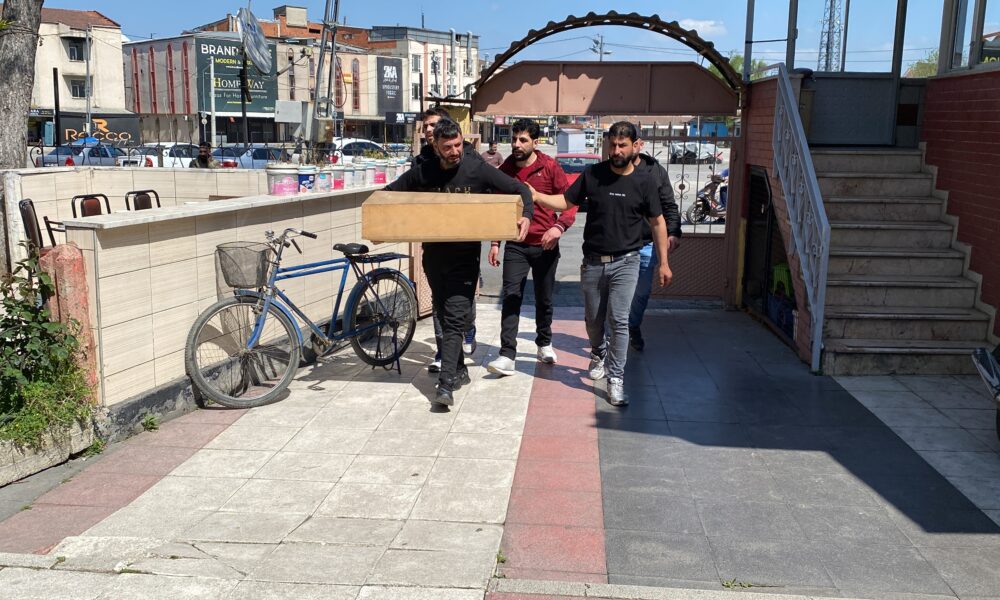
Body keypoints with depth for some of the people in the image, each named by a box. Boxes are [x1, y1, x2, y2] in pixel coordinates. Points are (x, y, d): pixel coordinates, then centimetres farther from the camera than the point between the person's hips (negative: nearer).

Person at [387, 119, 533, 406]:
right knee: (444, 315, 13)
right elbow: (388, 194, 11)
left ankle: (446, 384, -14)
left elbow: (520, 189, -2)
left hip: (464, 256, -4)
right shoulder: (422, 174, 0)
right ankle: (459, 370, 30)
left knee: (454, 319, -11)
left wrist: (526, 215, -21)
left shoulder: (478, 170, -7)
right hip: (433, 255, 4)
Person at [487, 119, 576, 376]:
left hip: (545, 245, -1)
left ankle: (544, 343, 35)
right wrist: (495, 243, 6)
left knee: (544, 299, 13)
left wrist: (559, 226, -25)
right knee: (511, 296, -11)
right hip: (516, 245, 1)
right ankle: (507, 356, -13)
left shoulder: (549, 167, -7)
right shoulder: (504, 170, 1)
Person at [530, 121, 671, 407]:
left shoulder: (644, 182, -3)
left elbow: (657, 223, 4)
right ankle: (599, 354, 45)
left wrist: (663, 263, 4)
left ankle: (616, 379, -2)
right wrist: (536, 196, -11)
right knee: (594, 319, 15)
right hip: (593, 261, 2)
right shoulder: (592, 174, -1)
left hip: (625, 262, -2)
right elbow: (566, 201, 6)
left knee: (619, 320, -10)